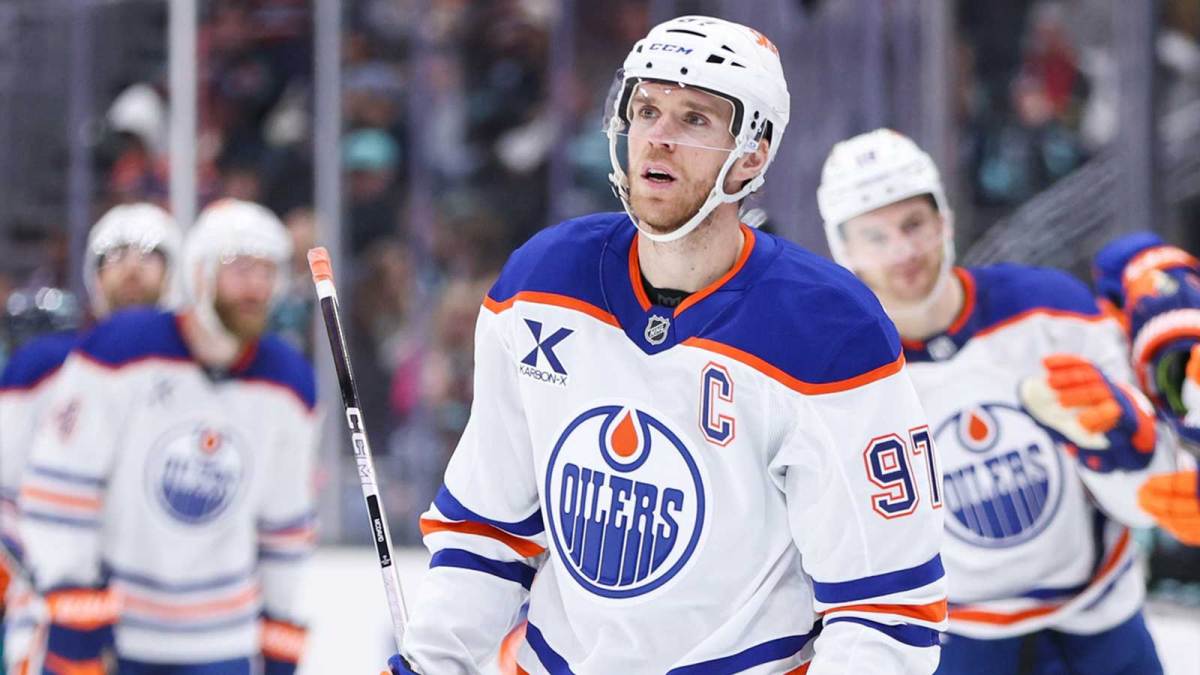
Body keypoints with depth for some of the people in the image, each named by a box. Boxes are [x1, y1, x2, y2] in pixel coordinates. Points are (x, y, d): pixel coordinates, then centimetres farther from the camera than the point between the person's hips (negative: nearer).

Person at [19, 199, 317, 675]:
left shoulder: (287, 383, 3)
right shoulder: (121, 349, -13)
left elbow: (285, 523, 13)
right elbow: (57, 488, -12)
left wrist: (280, 636, 14)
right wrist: (72, 608, -16)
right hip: (106, 632, -4)